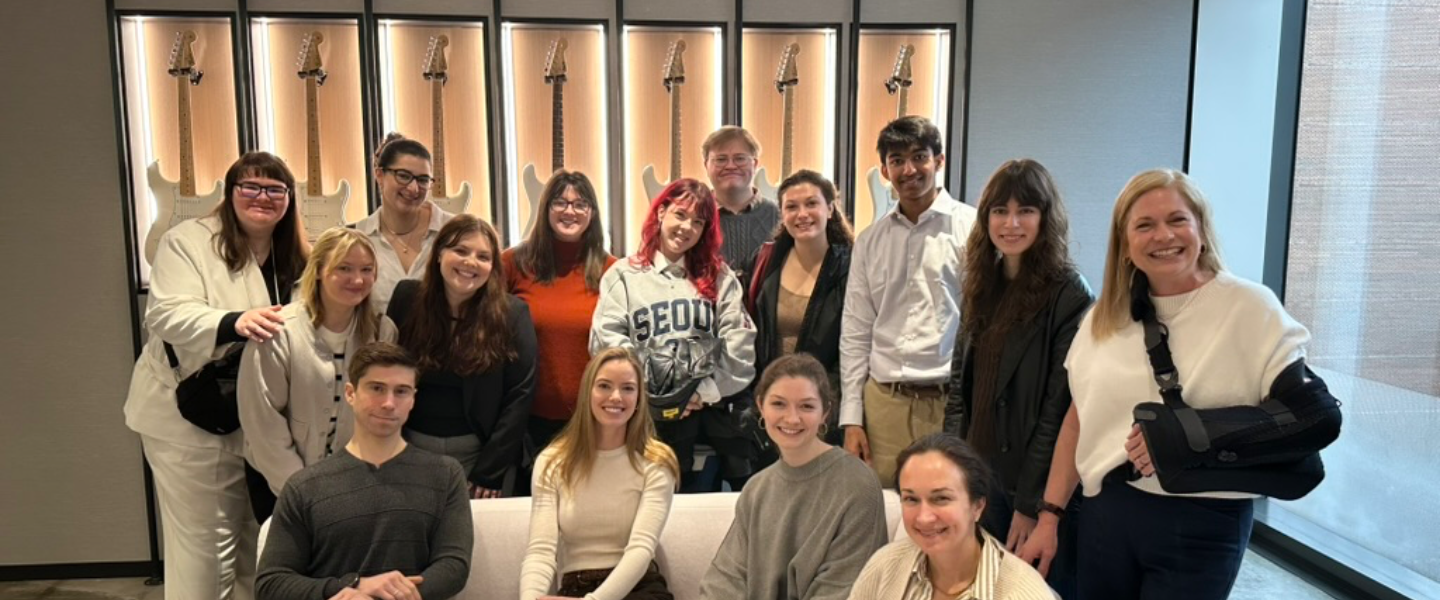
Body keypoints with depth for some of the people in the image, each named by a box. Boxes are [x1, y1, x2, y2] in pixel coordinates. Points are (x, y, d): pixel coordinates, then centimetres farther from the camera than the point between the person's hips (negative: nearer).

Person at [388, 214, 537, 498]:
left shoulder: (512, 314, -8)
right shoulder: (407, 298, -2)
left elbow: (520, 394, -10)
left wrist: (489, 472, -13)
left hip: (478, 451, -2)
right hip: (414, 446, 2)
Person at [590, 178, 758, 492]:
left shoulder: (719, 276, 12)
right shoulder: (623, 275, 8)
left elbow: (739, 343, 1)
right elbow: (606, 340, -4)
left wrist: (708, 392, -9)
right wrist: (653, 395, -11)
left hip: (714, 410, 1)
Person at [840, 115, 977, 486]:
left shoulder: (973, 229, 0)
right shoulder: (871, 241, 12)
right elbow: (855, 333, 12)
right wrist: (851, 418, 8)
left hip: (951, 401, -3)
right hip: (883, 403, 4)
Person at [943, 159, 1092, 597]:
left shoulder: (1068, 294, -13)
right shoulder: (982, 288, 8)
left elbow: (1060, 407, -15)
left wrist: (1031, 504, -15)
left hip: (1038, 491, -6)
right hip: (978, 478, 6)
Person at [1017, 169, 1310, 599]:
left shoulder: (1250, 307, -7)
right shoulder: (1104, 318, 6)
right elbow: (1079, 421, 9)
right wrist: (1049, 516, 6)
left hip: (1201, 523, -3)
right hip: (1106, 515, 4)